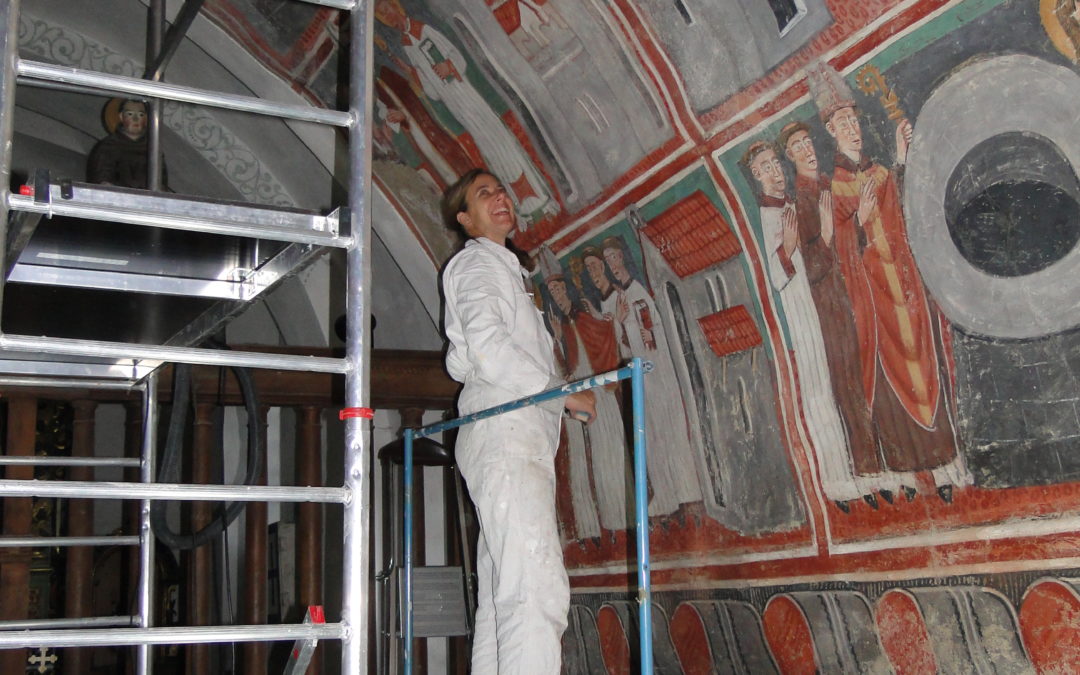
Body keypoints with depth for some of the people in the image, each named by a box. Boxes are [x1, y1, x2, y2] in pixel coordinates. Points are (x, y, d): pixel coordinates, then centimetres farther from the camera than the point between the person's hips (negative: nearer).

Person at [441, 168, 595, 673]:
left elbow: (460, 361, 31)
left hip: (522, 441, 10)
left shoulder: (499, 266, 31)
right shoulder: (479, 262, 2)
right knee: (536, 589, -23)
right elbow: (488, 347, -14)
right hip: (505, 433, -10)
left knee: (502, 594, 4)